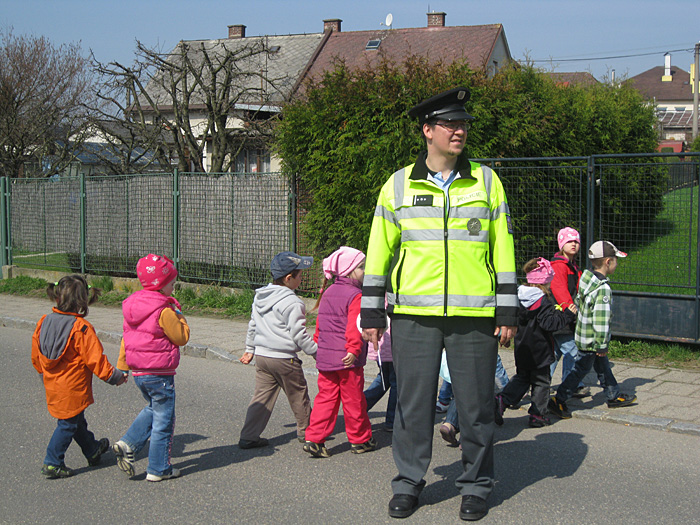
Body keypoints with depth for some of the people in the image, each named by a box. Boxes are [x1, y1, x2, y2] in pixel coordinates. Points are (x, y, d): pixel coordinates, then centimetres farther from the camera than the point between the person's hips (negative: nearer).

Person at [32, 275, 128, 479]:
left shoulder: (44, 322, -1)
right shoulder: (81, 327, -21)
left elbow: (36, 355, 9)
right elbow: (95, 359, -18)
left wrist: (44, 373, 26)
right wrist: (114, 376, -6)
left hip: (52, 384, 8)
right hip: (72, 388, -8)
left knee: (76, 420, 22)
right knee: (68, 424, 5)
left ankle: (92, 450, 40)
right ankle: (52, 464, 9)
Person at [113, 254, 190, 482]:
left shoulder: (132, 307, 5)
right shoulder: (164, 311, -19)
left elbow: (126, 338, 13)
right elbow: (182, 337, -11)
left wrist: (121, 368, 21)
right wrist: (179, 315, 2)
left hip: (138, 373, 8)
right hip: (159, 374, -8)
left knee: (153, 409, 28)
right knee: (163, 420, 5)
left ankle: (128, 444, 13)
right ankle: (158, 469, 12)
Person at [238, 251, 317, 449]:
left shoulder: (260, 297, 9)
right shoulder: (292, 303, -17)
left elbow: (253, 325, 19)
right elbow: (299, 335, -16)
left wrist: (250, 349, 29)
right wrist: (317, 352, -6)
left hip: (261, 356, 7)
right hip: (284, 358, -7)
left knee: (262, 396, 9)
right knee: (298, 395, 10)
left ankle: (249, 436, 5)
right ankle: (306, 431, 25)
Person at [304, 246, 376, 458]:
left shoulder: (327, 293, 13)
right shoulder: (355, 295, -12)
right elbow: (355, 327, -22)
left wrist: (318, 345, 28)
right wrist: (354, 349, -25)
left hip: (325, 358, 7)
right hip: (347, 360, -7)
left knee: (326, 397, 7)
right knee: (353, 400, 5)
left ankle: (314, 438, -2)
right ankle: (360, 440, 18)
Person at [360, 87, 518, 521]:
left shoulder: (486, 181, 7)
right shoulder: (397, 186, 6)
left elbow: (503, 249, 8)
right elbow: (379, 251, 10)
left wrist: (508, 312, 3)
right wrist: (372, 314, 6)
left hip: (474, 314, 0)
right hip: (413, 313, 0)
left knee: (476, 403, 5)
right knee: (413, 402, 4)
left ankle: (477, 485, 21)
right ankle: (409, 483, 20)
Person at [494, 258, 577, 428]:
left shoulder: (519, 297, 4)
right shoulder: (543, 301, -18)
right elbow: (549, 324, -22)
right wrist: (567, 315, -12)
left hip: (521, 349, 6)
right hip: (539, 351, -6)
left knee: (522, 377, 19)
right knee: (541, 382, 8)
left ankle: (502, 399, -2)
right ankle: (537, 416, 11)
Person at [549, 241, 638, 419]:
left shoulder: (586, 279, 2)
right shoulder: (603, 288, -25)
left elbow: (578, 301, 14)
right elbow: (601, 319, -28)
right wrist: (602, 345, -20)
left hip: (583, 334, 10)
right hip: (591, 341, -10)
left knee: (604, 366, 21)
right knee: (581, 370, 1)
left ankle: (614, 397, 36)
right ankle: (558, 401, 6)